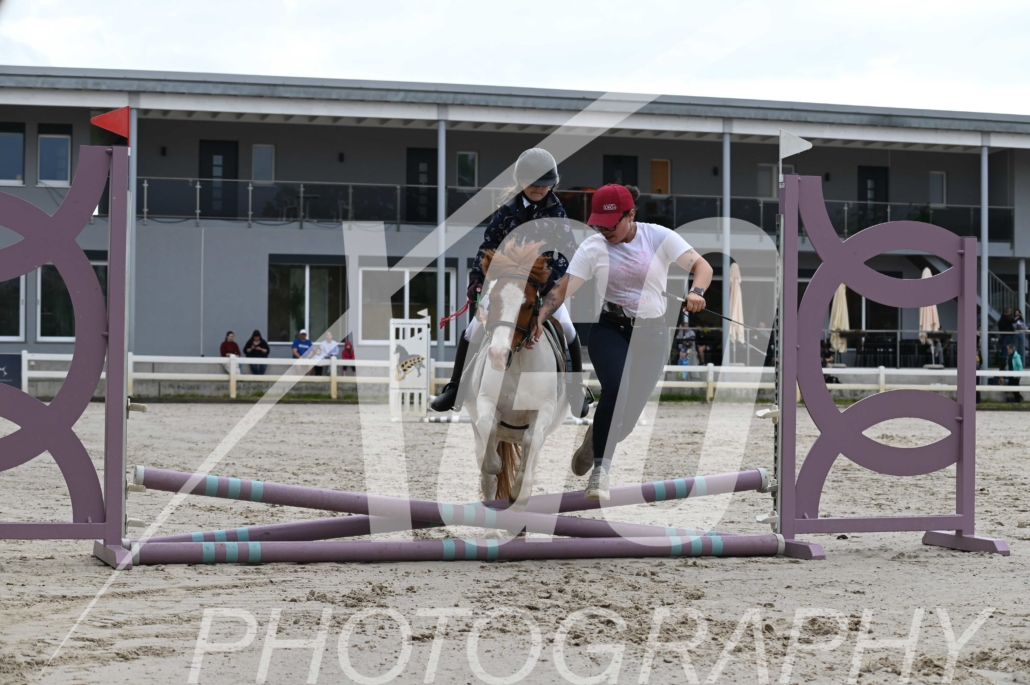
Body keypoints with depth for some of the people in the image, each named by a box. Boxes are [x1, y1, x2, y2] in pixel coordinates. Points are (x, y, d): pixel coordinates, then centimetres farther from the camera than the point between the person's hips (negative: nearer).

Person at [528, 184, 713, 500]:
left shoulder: (659, 237, -5)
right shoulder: (593, 247, -3)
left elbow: (702, 265, -9)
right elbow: (562, 288, -8)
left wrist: (696, 292, -30)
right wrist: (540, 318, -24)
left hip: (651, 334, 1)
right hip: (610, 329, -1)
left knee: (629, 412, 2)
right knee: (616, 390, -27)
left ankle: (597, 436, 38)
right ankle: (600, 470, -17)